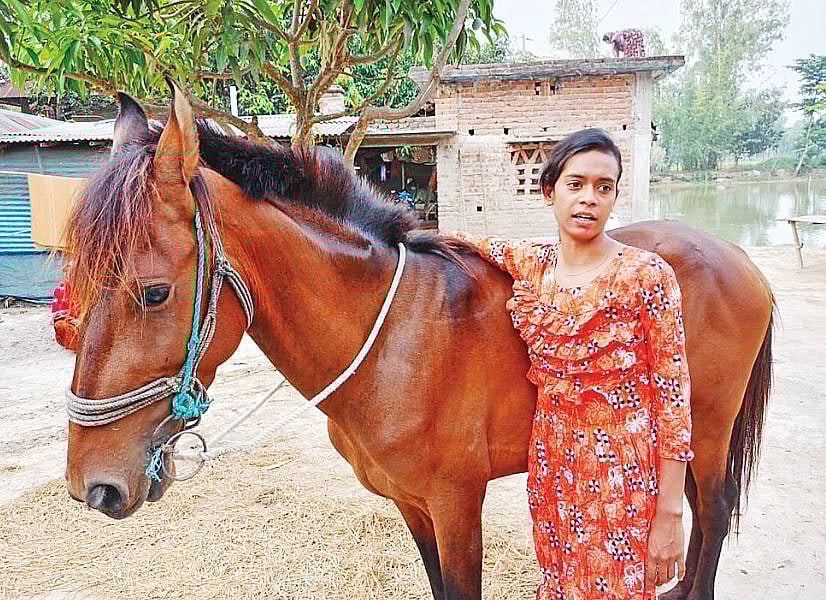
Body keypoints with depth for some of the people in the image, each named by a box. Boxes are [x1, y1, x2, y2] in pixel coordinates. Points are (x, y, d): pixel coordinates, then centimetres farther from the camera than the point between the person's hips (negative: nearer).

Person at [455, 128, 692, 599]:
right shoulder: (532, 264, -1)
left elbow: (673, 396, -13)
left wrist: (670, 514, -13)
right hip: (550, 463, 5)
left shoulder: (647, 275, -14)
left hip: (623, 473, -4)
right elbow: (462, 241, 20)